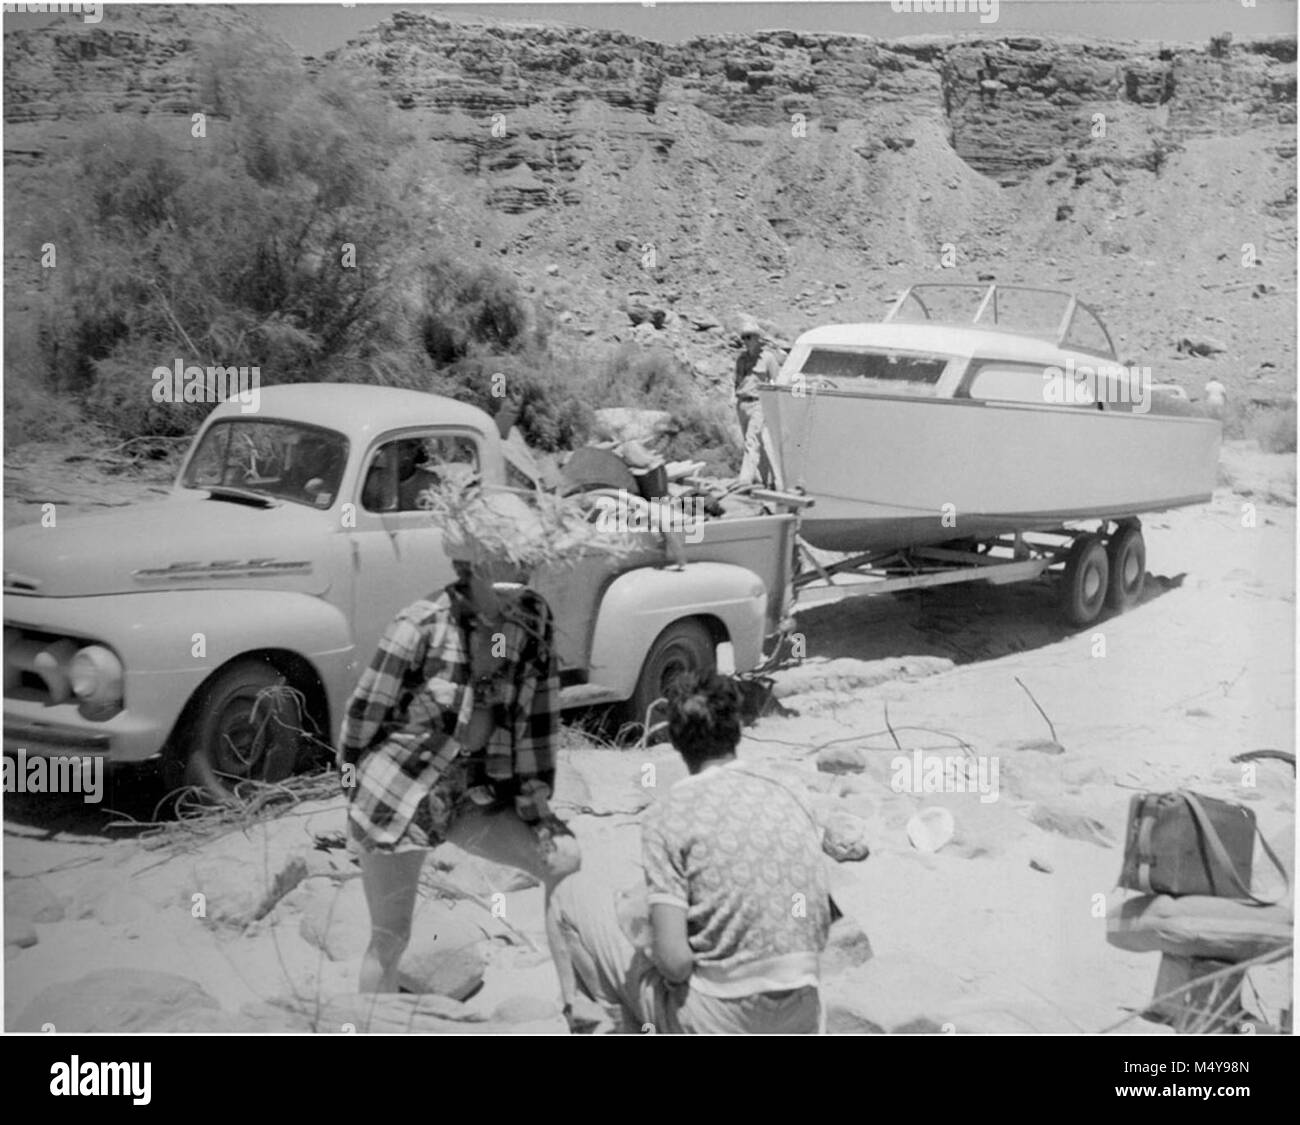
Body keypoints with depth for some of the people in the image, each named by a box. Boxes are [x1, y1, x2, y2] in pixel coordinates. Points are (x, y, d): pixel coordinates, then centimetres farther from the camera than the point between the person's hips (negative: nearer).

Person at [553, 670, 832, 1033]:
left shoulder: (669, 817, -12)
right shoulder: (791, 799, 5)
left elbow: (675, 961, -18)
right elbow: (821, 926, 10)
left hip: (719, 1023, -6)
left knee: (574, 894, 7)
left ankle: (637, 1028, 8)